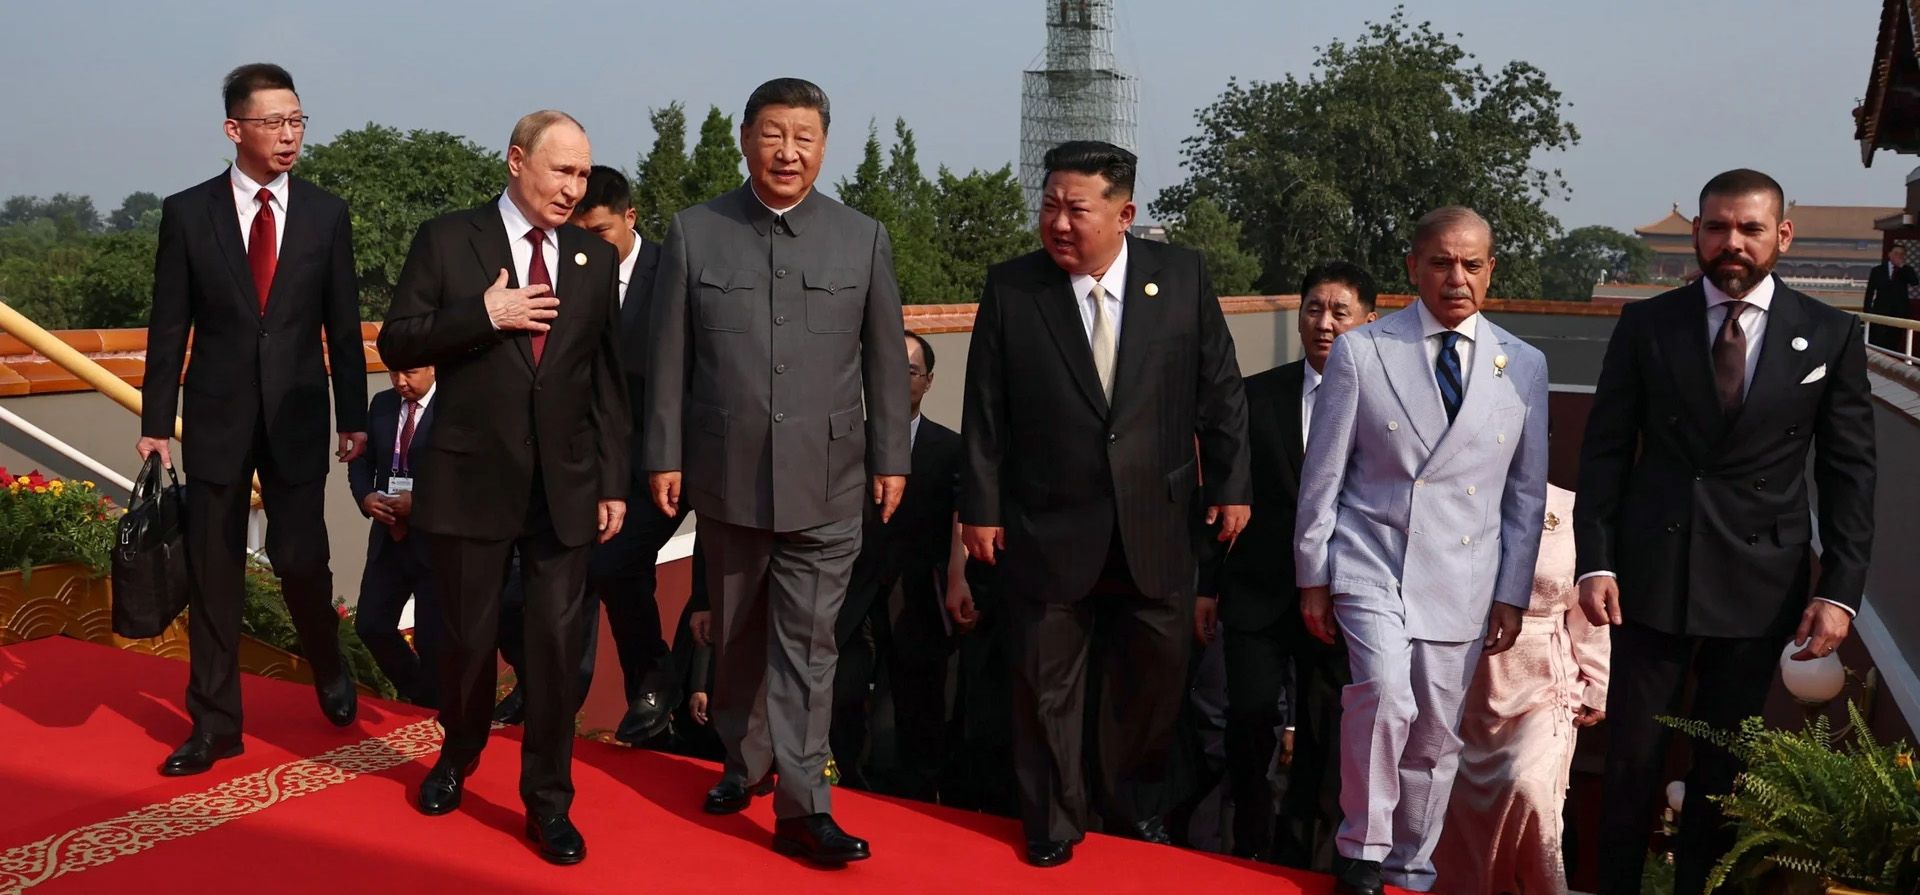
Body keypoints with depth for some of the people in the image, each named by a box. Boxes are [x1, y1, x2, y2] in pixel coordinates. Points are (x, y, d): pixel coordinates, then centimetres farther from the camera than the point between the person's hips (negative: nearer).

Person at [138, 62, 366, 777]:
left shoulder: (326, 215, 2)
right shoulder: (187, 213, 0)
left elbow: (343, 324, 5)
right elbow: (169, 326, 1)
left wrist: (353, 416, 5)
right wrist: (155, 424, -1)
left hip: (297, 415, 0)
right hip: (216, 416, 0)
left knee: (299, 556, -4)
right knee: (213, 570, 5)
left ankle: (329, 667, 27)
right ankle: (214, 725, 16)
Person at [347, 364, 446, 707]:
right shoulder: (381, 404, 9)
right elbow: (361, 460, 14)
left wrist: (420, 501, -24)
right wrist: (365, 496, -5)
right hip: (388, 537, 6)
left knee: (432, 639, 1)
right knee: (371, 625, 9)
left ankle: (430, 713, 23)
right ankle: (414, 691, 33)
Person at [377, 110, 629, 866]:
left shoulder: (597, 258, 6)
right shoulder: (446, 239, -1)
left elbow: (608, 379, 7)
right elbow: (397, 343, -4)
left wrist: (613, 482, 3)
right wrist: (484, 314, -17)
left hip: (564, 485, 1)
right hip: (472, 479, -1)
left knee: (558, 642, 1)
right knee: (468, 635, 11)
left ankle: (548, 799, 15)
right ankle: (458, 756, 39)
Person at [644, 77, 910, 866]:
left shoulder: (864, 238, 2)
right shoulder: (694, 233, 1)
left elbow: (886, 360, 4)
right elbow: (669, 357, 3)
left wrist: (891, 458, 3)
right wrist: (664, 454, 1)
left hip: (825, 480, -1)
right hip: (727, 476, 1)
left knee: (806, 643, -1)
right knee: (737, 633, 15)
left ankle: (801, 807, 4)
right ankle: (745, 762, 35)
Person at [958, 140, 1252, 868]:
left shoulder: (1182, 276, -3)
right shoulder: (1010, 288, -6)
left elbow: (1220, 391, 3)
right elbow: (985, 411, -2)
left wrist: (1230, 484, 3)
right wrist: (980, 507, -3)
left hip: (1156, 525, 1)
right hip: (1048, 527, -1)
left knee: (1154, 672, 14)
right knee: (1047, 683, 9)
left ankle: (1137, 800, 37)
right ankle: (1053, 821, 28)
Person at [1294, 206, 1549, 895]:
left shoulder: (1524, 366, 5)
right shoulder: (1360, 352, -3)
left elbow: (1526, 492, 9)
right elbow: (1322, 473, 0)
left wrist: (1512, 594, 6)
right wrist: (1313, 576, 0)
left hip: (1462, 579, 3)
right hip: (1371, 563, -3)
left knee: (1434, 736, 6)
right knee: (1386, 695, -23)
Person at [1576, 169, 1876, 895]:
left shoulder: (1831, 335, 1)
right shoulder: (1645, 325, 1)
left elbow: (1850, 472, 2)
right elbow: (1605, 450, 1)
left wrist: (1841, 589, -5)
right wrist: (1595, 562, -7)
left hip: (1760, 584, 0)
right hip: (1653, 574, 0)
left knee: (1724, 762, 11)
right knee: (1633, 754, 6)